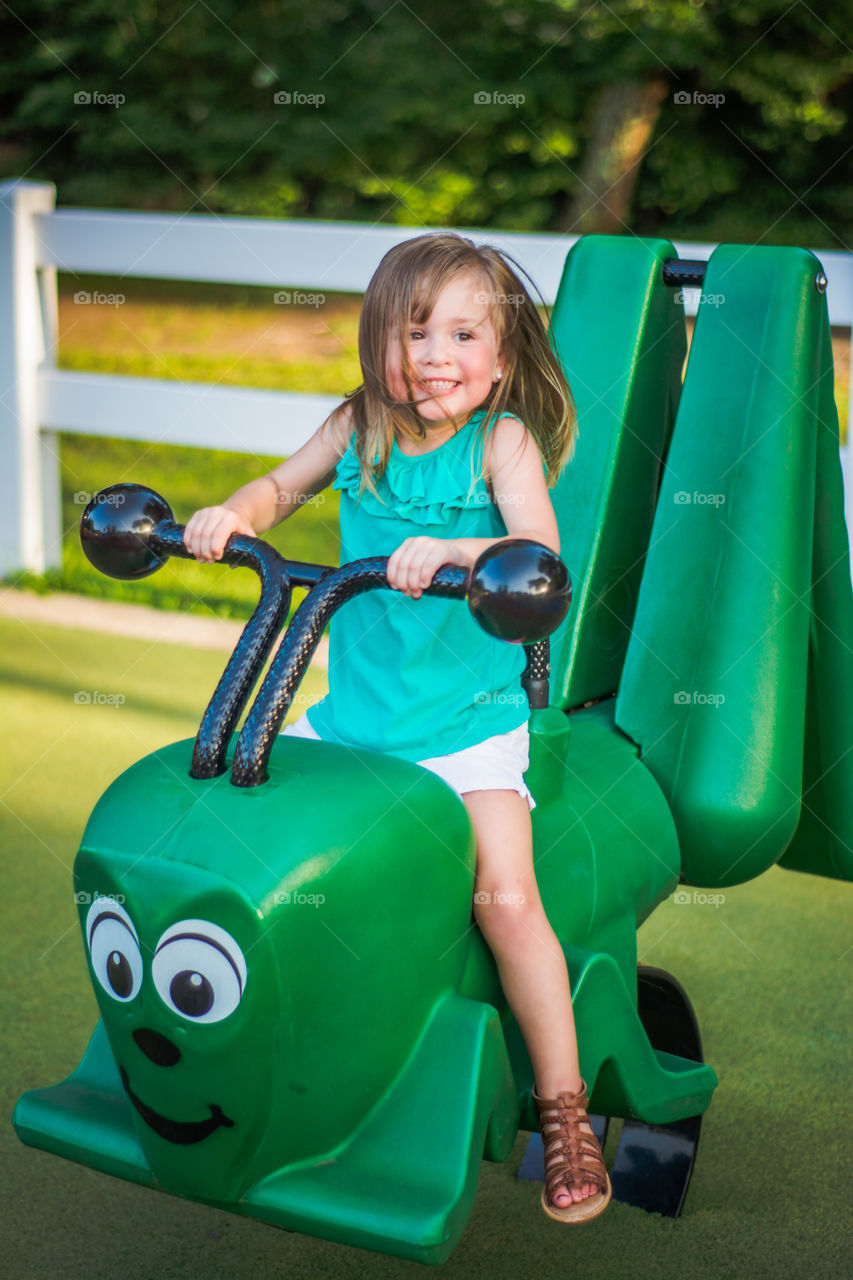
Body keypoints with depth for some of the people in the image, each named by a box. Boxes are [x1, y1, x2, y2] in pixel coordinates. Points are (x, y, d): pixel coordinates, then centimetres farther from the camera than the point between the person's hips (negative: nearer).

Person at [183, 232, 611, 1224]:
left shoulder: (503, 441, -9)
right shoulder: (358, 429, 3)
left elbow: (541, 561, -22)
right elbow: (282, 485, 18)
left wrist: (452, 549, -40)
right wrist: (232, 514, -3)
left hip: (469, 724, -5)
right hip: (353, 709, 5)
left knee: (503, 893, -19)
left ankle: (565, 1110, -1)